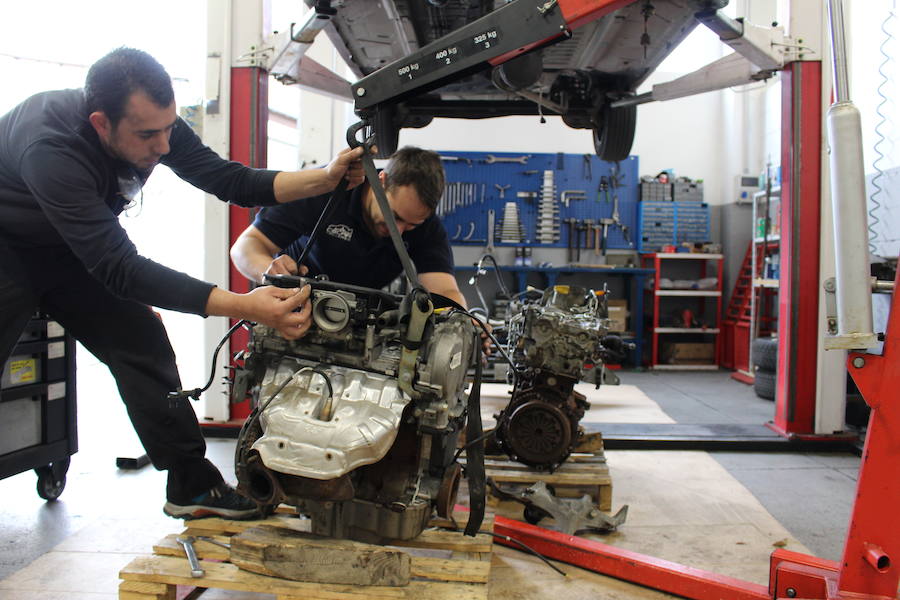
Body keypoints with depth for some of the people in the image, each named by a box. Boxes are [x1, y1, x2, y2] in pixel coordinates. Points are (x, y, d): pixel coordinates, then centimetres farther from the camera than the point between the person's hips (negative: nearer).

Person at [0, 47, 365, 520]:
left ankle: (191, 484, 3)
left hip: (68, 249, 6)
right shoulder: (52, 148, -39)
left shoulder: (155, 125, -19)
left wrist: (325, 179, -27)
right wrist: (244, 306, -49)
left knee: (142, 342, -4)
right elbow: (118, 268, -42)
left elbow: (231, 181, -10)